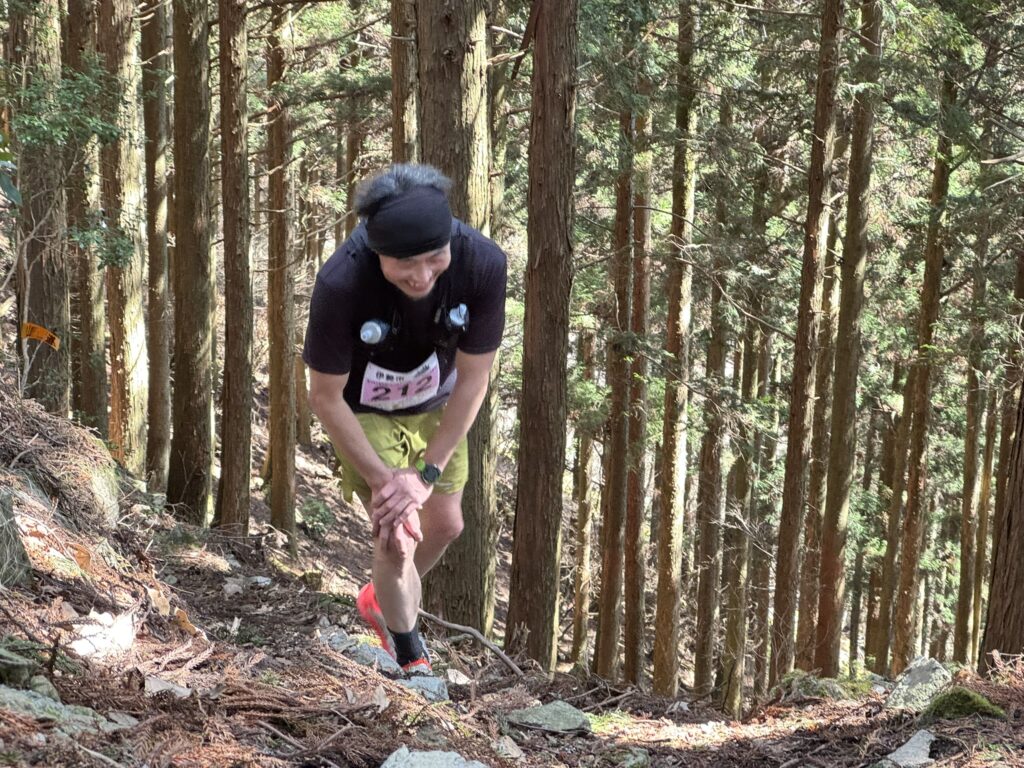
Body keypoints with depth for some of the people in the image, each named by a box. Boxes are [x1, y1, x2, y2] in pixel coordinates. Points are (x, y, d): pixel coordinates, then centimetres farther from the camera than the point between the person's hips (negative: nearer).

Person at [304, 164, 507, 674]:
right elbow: (325, 398, -25)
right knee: (398, 537, -12)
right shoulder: (341, 284, -40)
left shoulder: (484, 264, -34)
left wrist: (427, 473, -20)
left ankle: (381, 600, 46)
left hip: (435, 405, 4)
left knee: (445, 523, 16)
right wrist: (381, 479, -24)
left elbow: (473, 380, -20)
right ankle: (410, 657, 14)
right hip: (366, 411, -3)